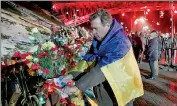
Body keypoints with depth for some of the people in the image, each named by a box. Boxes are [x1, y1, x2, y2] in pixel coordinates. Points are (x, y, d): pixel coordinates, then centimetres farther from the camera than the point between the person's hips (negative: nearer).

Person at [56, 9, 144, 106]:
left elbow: (101, 69, -33)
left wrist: (77, 86, -32)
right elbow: (88, 60, 1)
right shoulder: (98, 39, 0)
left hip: (120, 93, -6)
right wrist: (72, 75, -12)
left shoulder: (119, 42, -27)